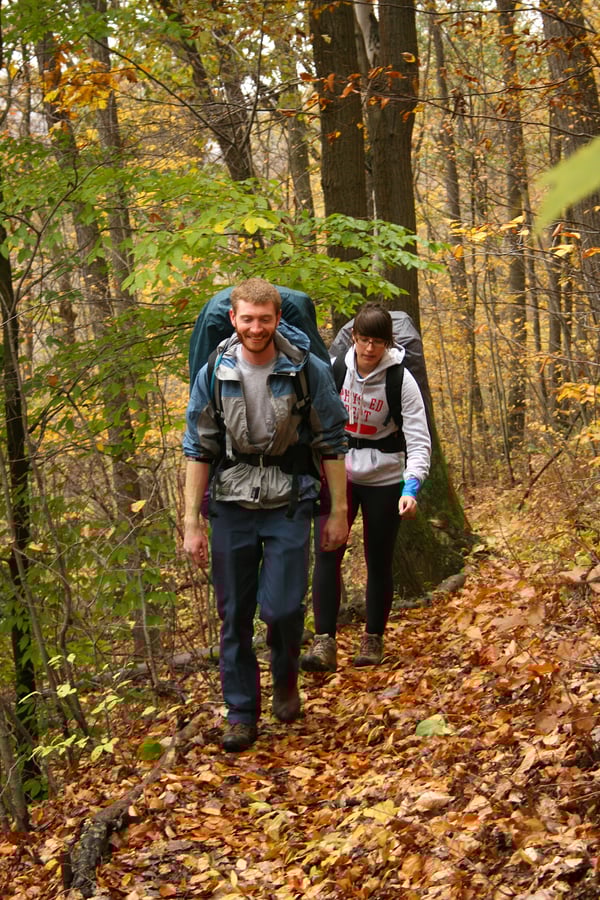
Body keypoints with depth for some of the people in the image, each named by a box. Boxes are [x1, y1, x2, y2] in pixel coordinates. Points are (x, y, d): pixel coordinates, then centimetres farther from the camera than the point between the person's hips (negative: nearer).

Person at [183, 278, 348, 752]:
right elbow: (199, 451, 2)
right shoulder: (214, 376, -3)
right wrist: (192, 522, -1)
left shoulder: (309, 372, -7)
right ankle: (241, 713, 19)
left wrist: (339, 512, -1)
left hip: (288, 505, -2)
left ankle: (286, 678, 23)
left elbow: (332, 445, 0)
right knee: (235, 616, 5)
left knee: (282, 607, -9)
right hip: (231, 505, 2)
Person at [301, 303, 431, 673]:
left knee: (379, 561, 6)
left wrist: (411, 488, -28)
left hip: (383, 479, -2)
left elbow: (419, 440, -16)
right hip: (338, 472, 2)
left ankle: (374, 640, 22)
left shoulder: (401, 381, -14)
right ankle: (325, 643, -14)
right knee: (326, 553, -12)